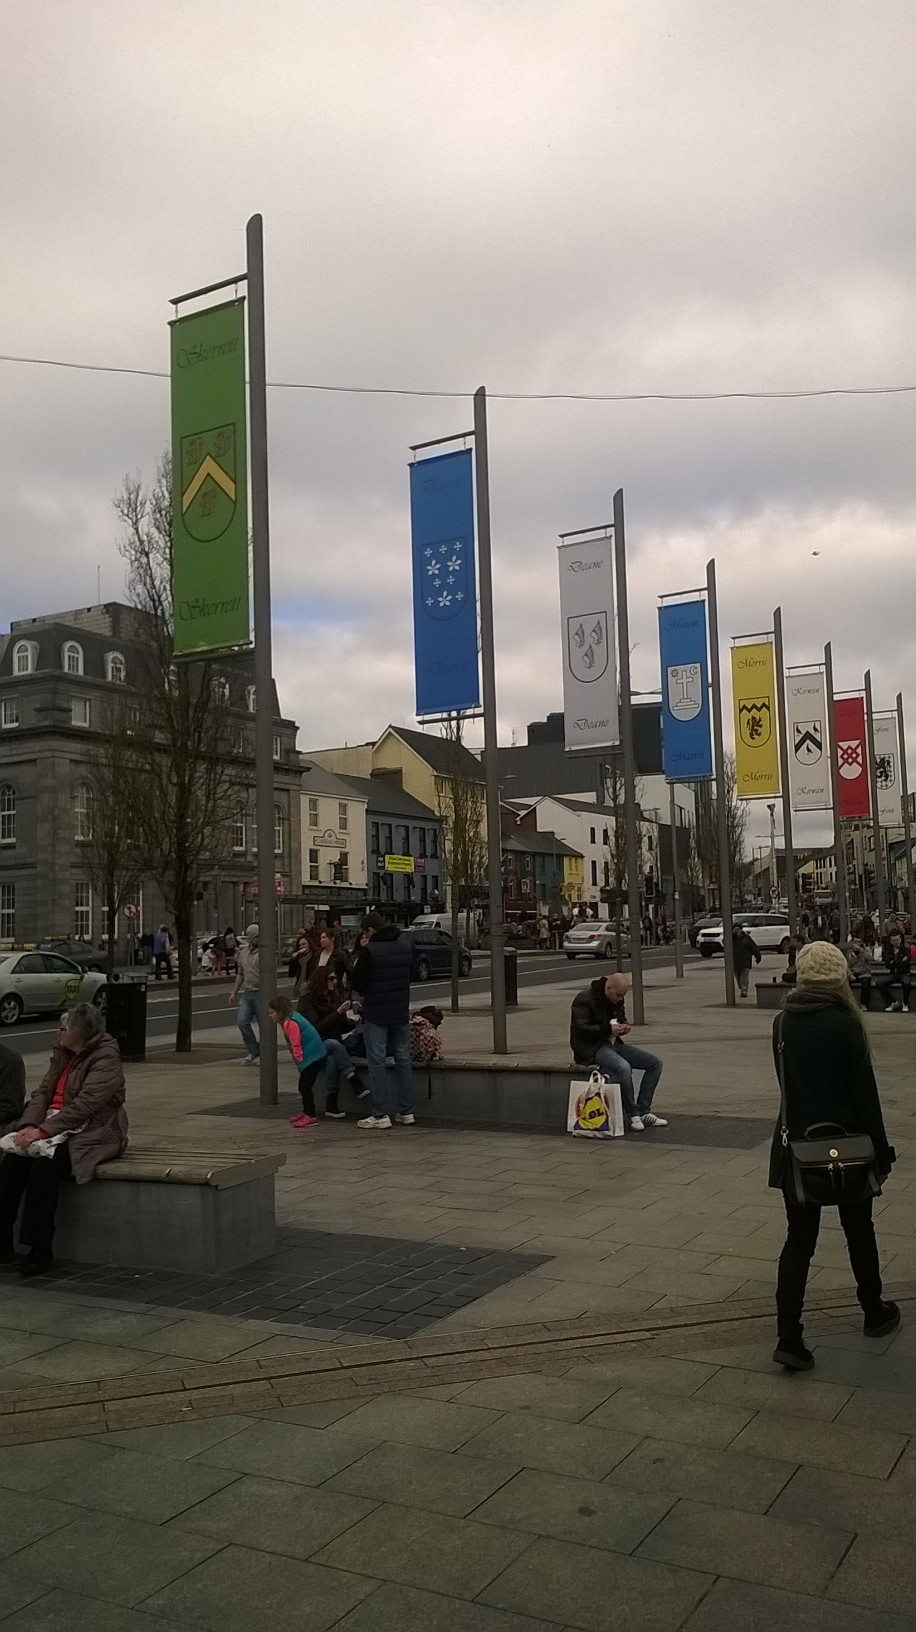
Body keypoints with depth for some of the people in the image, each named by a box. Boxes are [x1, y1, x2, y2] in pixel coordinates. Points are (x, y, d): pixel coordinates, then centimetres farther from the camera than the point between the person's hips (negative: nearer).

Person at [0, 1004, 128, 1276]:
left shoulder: (106, 1059, -12)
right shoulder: (62, 1054, 14)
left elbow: (84, 1106, -21)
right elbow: (43, 1092, 8)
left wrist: (43, 1131, -25)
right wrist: (30, 1125, -11)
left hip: (90, 1134, -7)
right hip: (56, 1129, 7)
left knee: (45, 1164, -32)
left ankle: (41, 1251, -24)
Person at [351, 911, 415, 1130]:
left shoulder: (370, 951, -18)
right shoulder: (407, 943, 2)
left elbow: (357, 984, -13)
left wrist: (356, 965, 3)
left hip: (376, 1015, -6)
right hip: (401, 1013, 6)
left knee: (376, 1063, 0)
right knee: (403, 1061, 12)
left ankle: (380, 1115, 0)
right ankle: (407, 1112, 17)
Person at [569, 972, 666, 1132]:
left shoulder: (617, 999, 11)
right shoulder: (584, 999, -15)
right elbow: (581, 1029, -22)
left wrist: (624, 1026, 1)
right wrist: (608, 1029, -26)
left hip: (613, 1043, 9)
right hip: (591, 1048, -9)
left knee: (654, 1063, -3)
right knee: (623, 1067, -36)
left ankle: (643, 1111, -1)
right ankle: (632, 1115, -18)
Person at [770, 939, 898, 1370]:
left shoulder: (783, 1023, -1)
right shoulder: (845, 1023, -16)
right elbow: (865, 1091, -13)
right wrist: (881, 1151, -5)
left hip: (796, 1145, 3)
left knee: (798, 1238, 5)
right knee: (858, 1230, 18)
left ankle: (789, 1338, -2)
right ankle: (874, 1312, 38)